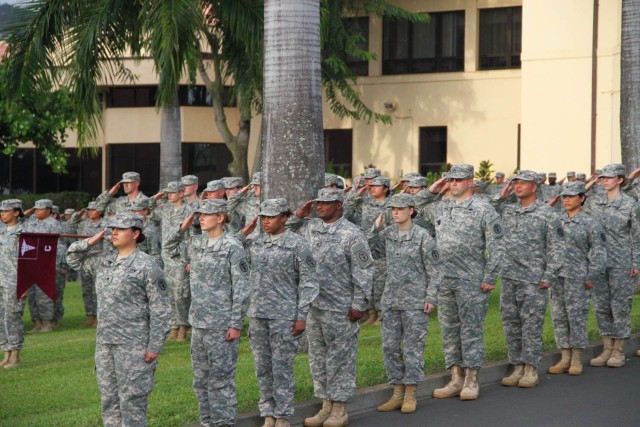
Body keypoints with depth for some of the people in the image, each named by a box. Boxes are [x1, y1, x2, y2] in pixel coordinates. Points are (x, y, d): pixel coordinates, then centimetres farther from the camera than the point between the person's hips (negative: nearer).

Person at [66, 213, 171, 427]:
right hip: (105, 343, 7)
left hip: (133, 345, -7)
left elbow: (160, 310, -10)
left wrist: (155, 346, -14)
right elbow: (74, 259, 26)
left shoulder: (147, 266, -10)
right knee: (109, 398, 12)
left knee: (132, 400, -4)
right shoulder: (104, 261, 11)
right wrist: (90, 242, 6)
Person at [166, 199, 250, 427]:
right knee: (200, 378, 12)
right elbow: (170, 249, 25)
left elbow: (240, 288, -12)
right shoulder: (196, 243, 10)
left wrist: (236, 324, -15)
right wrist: (182, 229, 8)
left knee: (221, 378, -4)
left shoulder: (232, 247, -10)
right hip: (199, 322, 7)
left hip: (222, 324, -7)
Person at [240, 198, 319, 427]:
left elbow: (308, 282, -6)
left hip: (284, 316, -5)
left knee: (282, 368, -2)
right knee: (262, 368, 9)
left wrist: (301, 316, -10)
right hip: (257, 314, 5)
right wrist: (243, 233, 6)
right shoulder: (255, 243, 9)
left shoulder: (297, 244, -6)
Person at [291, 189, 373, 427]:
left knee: (340, 359, 1)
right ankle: (326, 405, 23)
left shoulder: (351, 234, -9)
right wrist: (298, 217, 3)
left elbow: (363, 271, -10)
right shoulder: (309, 228, 8)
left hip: (340, 309, -7)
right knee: (318, 358, 13)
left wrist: (359, 305, -13)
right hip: (314, 307, 7)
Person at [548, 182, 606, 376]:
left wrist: (592, 278, -9)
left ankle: (577, 360, 6)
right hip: (556, 276, 5)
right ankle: (565, 358, 14)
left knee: (576, 317, -2)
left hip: (577, 278, -5)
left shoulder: (589, 223, -3)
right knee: (558, 317, 7)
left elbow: (598, 252, -4)